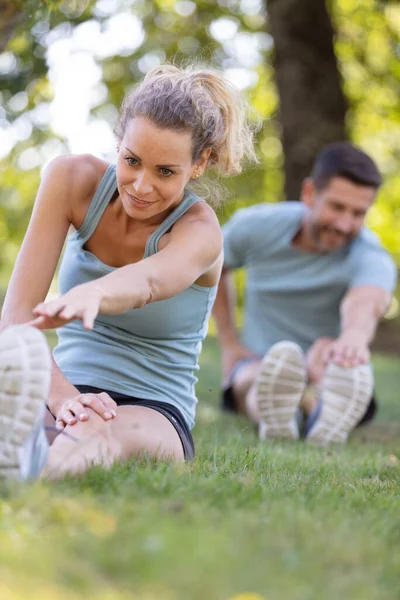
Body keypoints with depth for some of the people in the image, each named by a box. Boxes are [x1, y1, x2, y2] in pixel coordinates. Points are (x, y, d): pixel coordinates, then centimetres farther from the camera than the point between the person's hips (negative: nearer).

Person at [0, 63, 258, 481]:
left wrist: (89, 295, -64)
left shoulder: (199, 231, -12)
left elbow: (147, 281, -39)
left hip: (153, 415, -2)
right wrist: (61, 394, -32)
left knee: (100, 433, -42)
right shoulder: (73, 179, -4)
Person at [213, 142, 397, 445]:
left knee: (327, 353, -38)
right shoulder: (256, 225, -8)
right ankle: (273, 415, -71)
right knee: (259, 376, -37)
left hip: (326, 374, -1)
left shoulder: (372, 259, -20)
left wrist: (355, 337, -70)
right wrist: (229, 342, 5)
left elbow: (363, 305, -45)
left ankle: (327, 413, -71)